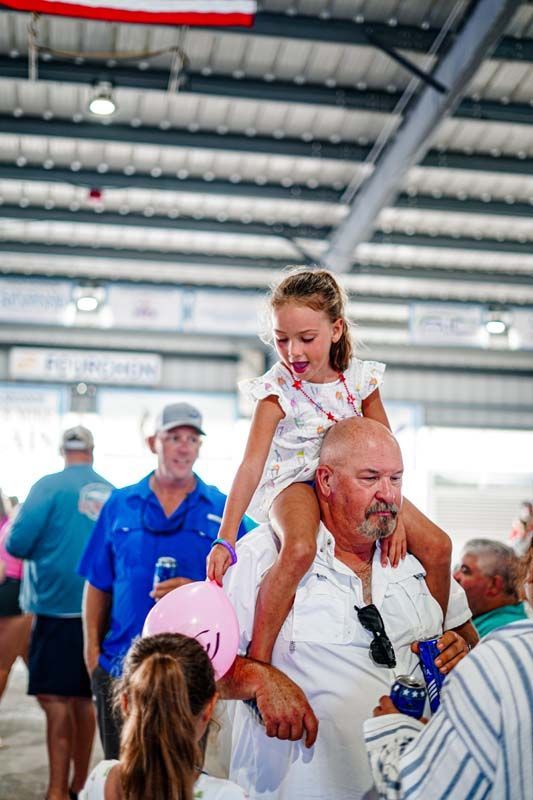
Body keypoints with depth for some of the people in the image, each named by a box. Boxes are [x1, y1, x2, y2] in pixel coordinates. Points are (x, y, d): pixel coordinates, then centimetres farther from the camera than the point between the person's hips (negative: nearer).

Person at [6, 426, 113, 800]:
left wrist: (44, 547, 9)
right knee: (82, 696, 14)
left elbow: (17, 544, -12)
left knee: (53, 696, -2)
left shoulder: (51, 486, -8)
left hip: (58, 604, -5)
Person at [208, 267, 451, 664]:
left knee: (437, 547, -6)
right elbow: (252, 465, -25)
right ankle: (257, 660, -26)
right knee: (299, 549, -38)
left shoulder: (360, 377, -7)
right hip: (293, 483, -4)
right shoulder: (277, 390, -18)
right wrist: (225, 540, -32)